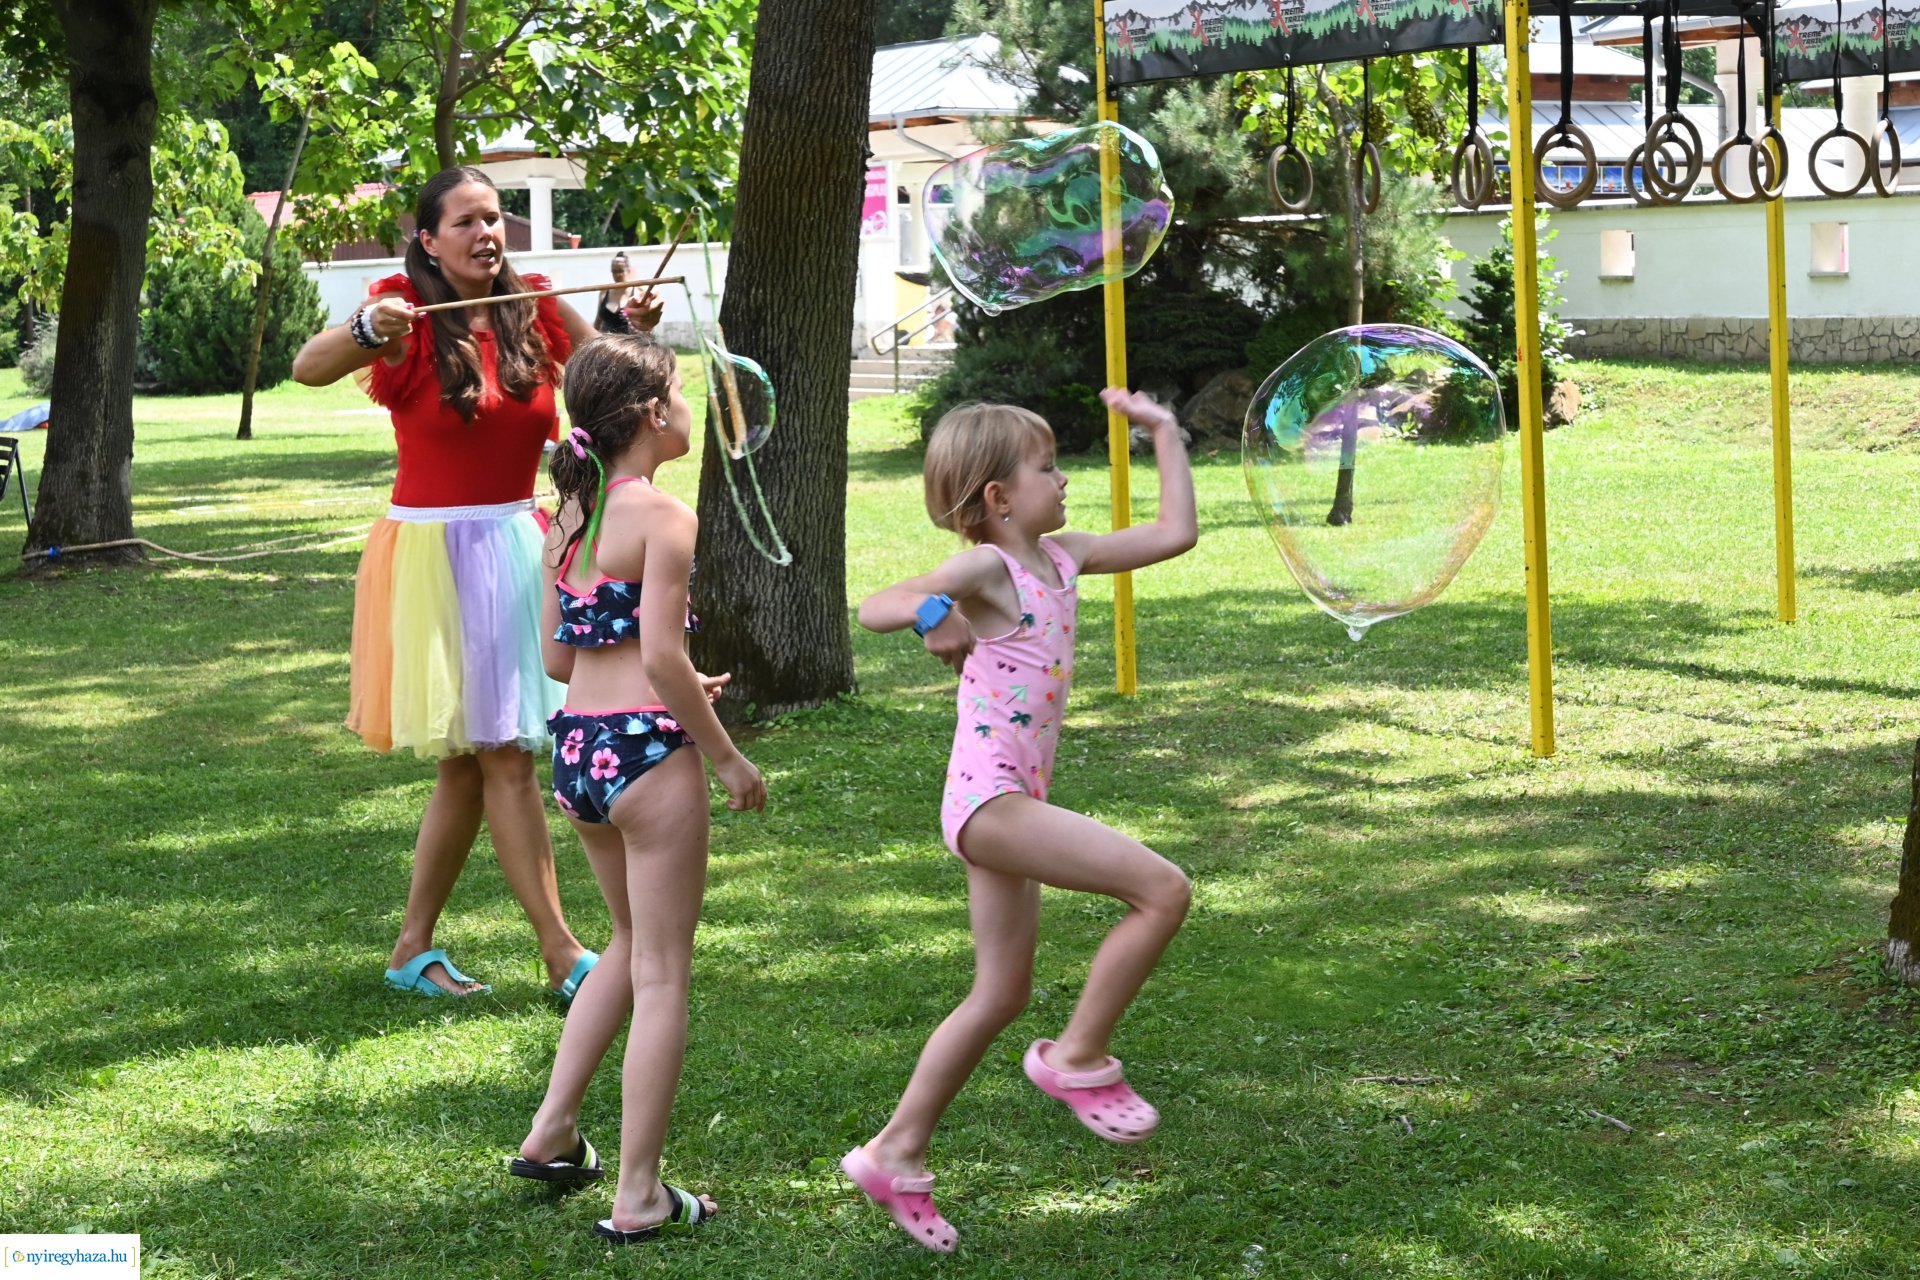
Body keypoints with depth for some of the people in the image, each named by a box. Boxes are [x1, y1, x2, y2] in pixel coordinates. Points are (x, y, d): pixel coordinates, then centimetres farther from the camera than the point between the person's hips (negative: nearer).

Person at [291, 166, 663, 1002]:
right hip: (436, 551, -6)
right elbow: (308, 368, -23)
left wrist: (637, 332, -14)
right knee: (504, 756, -7)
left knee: (474, 761, 10)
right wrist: (365, 330, -43)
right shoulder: (409, 314, -9)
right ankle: (563, 957, -6)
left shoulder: (533, 310, 6)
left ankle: (414, 948, 20)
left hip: (515, 547, 6)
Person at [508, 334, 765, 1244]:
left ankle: (551, 1136, 26)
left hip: (574, 747, 8)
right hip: (647, 751, -8)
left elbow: (558, 656, 12)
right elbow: (662, 657, -19)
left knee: (632, 945, 25)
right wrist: (727, 757, -8)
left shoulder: (569, 514, 10)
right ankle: (639, 1198, 5)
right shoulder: (662, 516, -13)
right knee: (662, 974, 2)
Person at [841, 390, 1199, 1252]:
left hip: (1015, 801, 9)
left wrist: (1164, 433, 19)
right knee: (1163, 890, -16)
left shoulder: (1060, 559, 11)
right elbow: (872, 608, -20)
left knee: (1001, 995, 15)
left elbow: (1175, 534, 16)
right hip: (987, 798, -9)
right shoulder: (987, 568, -12)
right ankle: (1077, 1058, -3)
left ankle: (895, 1154, 23)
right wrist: (931, 612, -39)